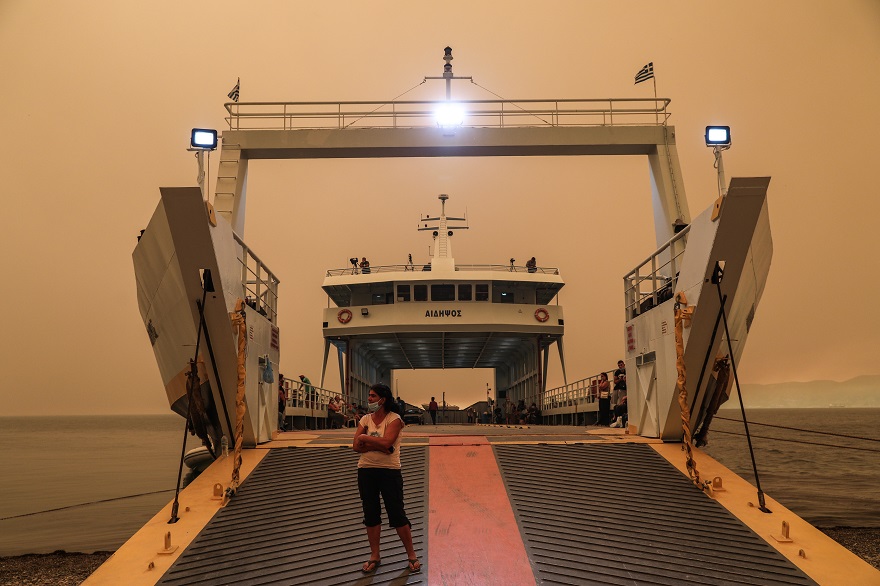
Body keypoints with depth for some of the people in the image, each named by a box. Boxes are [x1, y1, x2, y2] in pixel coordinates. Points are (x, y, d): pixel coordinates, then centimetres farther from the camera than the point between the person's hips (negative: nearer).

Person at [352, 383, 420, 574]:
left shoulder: (394, 419, -9)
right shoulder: (365, 419, 5)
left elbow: (386, 442, -24)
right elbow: (356, 446, -6)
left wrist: (364, 438, -11)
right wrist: (379, 446, -18)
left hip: (389, 472, -5)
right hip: (366, 471, 5)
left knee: (397, 515, 1)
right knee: (370, 514, 12)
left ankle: (411, 555, 16)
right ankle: (374, 556, 26)